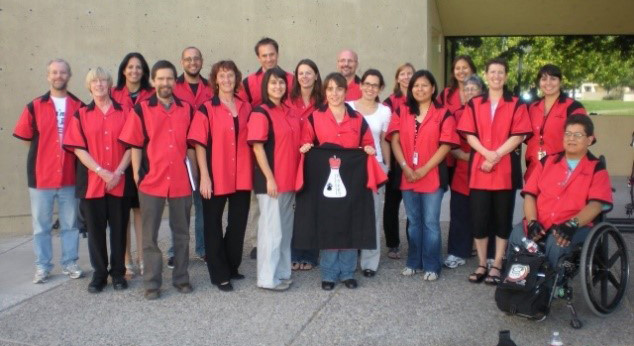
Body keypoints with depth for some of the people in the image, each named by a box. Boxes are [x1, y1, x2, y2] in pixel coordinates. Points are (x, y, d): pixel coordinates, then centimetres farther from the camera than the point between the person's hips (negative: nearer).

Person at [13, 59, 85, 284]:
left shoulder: (79, 107, 2)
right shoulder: (34, 107, 1)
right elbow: (26, 138, 5)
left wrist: (71, 156, -1)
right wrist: (43, 154, 2)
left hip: (70, 176, 1)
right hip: (41, 175, 0)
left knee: (70, 223, 10)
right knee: (41, 225, 7)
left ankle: (69, 263, 22)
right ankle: (42, 266, 18)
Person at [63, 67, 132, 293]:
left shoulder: (123, 113, 6)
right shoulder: (81, 115, 6)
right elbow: (78, 148, -2)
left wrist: (118, 172, -10)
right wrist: (101, 171, -13)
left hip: (120, 182, 0)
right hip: (92, 181, 0)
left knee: (119, 227, 5)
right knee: (95, 228, 5)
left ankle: (118, 272, 17)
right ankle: (99, 273, 17)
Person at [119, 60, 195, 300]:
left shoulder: (187, 109, 7)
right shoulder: (141, 110, 0)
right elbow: (135, 145, -1)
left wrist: (193, 172, 7)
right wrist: (136, 174, -5)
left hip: (181, 181, 2)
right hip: (151, 181, -2)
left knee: (182, 233, 11)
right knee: (150, 235, 5)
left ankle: (181, 278, 24)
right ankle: (152, 283, 14)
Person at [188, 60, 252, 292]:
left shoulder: (246, 108, 9)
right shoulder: (206, 109, -3)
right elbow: (199, 144, -7)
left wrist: (253, 172, 6)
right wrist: (204, 176, -14)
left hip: (242, 177, 4)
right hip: (215, 177, -4)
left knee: (238, 223, 10)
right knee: (213, 225, 5)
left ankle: (231, 267, 28)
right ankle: (220, 275, 16)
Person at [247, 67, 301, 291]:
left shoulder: (289, 112, 12)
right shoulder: (260, 113, -9)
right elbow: (257, 147, -14)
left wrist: (297, 175, 12)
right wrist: (269, 178, -18)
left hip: (289, 179, 7)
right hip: (271, 180, -7)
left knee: (285, 228, 14)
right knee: (271, 229, 0)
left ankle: (282, 272, 26)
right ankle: (268, 278, 10)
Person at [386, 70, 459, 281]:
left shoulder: (443, 114, -1)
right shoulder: (401, 112, 8)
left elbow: (445, 145, -7)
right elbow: (395, 141, 1)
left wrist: (424, 169, -13)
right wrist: (405, 167, -11)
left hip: (432, 176, -3)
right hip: (407, 176, 3)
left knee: (430, 222, 1)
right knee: (413, 221, 13)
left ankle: (431, 266, 10)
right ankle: (413, 262, 23)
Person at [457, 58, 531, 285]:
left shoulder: (516, 104, 5)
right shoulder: (473, 104, 9)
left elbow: (518, 136, -4)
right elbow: (469, 135, 2)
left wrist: (497, 155, -15)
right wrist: (487, 153, -14)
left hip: (505, 169, -1)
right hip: (478, 168, 1)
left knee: (502, 218, 4)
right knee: (479, 218, 1)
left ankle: (496, 266, 13)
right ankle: (481, 264, 14)